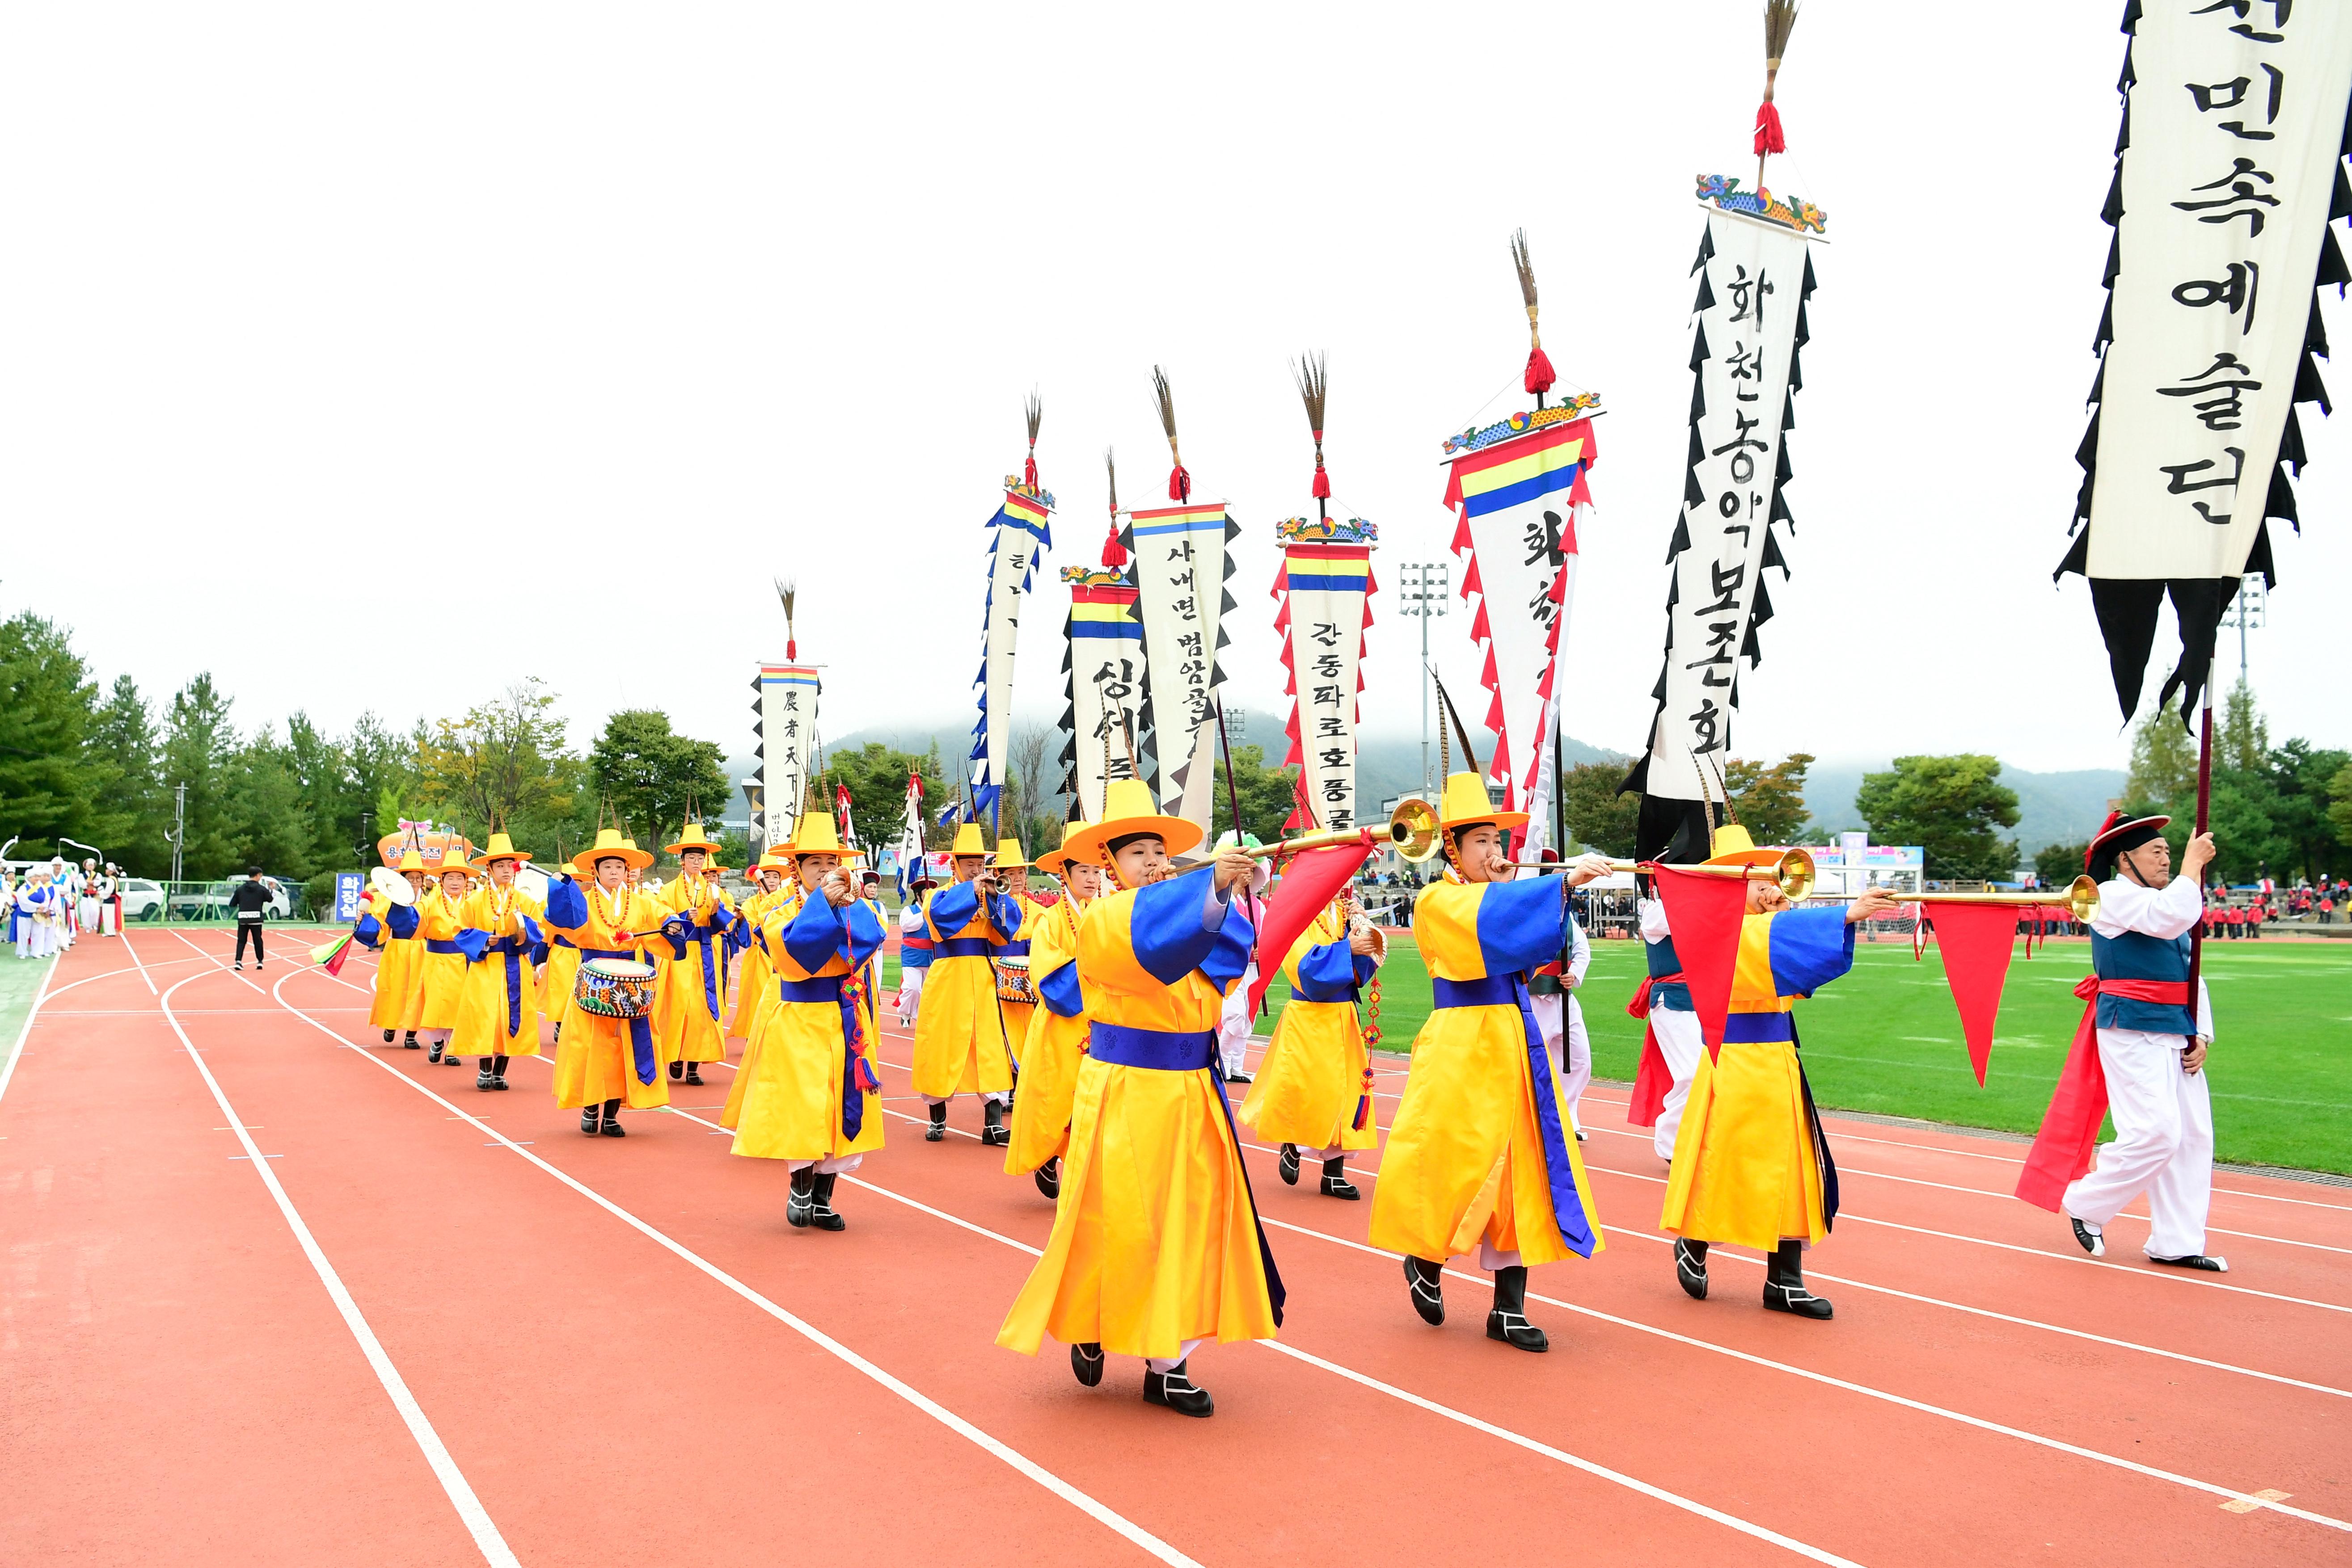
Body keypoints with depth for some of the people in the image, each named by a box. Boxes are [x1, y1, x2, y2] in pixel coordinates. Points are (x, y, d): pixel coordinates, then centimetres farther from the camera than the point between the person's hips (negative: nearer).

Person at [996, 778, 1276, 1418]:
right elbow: (1148, 930, -31)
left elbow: (1233, 947, -5)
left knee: (1191, 1222, 5)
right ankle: (1087, 1328, 28)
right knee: (1120, 1224, 1)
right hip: (1123, 1094, -6)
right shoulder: (1102, 920, -9)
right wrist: (1208, 884, -44)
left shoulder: (1180, 908, 11)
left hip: (1191, 1095, 6)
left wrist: (1205, 897, -17)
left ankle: (1167, 1361, 15)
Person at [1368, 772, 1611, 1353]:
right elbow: (1489, 920, -24)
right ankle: (1424, 1261, 26)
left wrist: (1515, 892, -6)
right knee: (1457, 1164, -2)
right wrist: (1565, 882, -31)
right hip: (1463, 1047, -6)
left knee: (1521, 1170, 3)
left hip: (1515, 1044, 7)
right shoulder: (1437, 901, -5)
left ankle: (1509, 1308, 9)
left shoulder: (1500, 897, 17)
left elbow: (1533, 948, 6)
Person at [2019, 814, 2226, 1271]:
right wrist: (2194, 863, -13)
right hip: (2133, 1032, -9)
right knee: (2155, 1134, -15)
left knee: (2193, 1137, 7)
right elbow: (2172, 917, -26)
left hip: (2175, 1036, 9)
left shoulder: (2163, 903, 21)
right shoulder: (2114, 895, -7)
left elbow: (2191, 977, 21)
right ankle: (2085, 1204, 5)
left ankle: (2176, 1244, 14)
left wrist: (2201, 1036, 9)